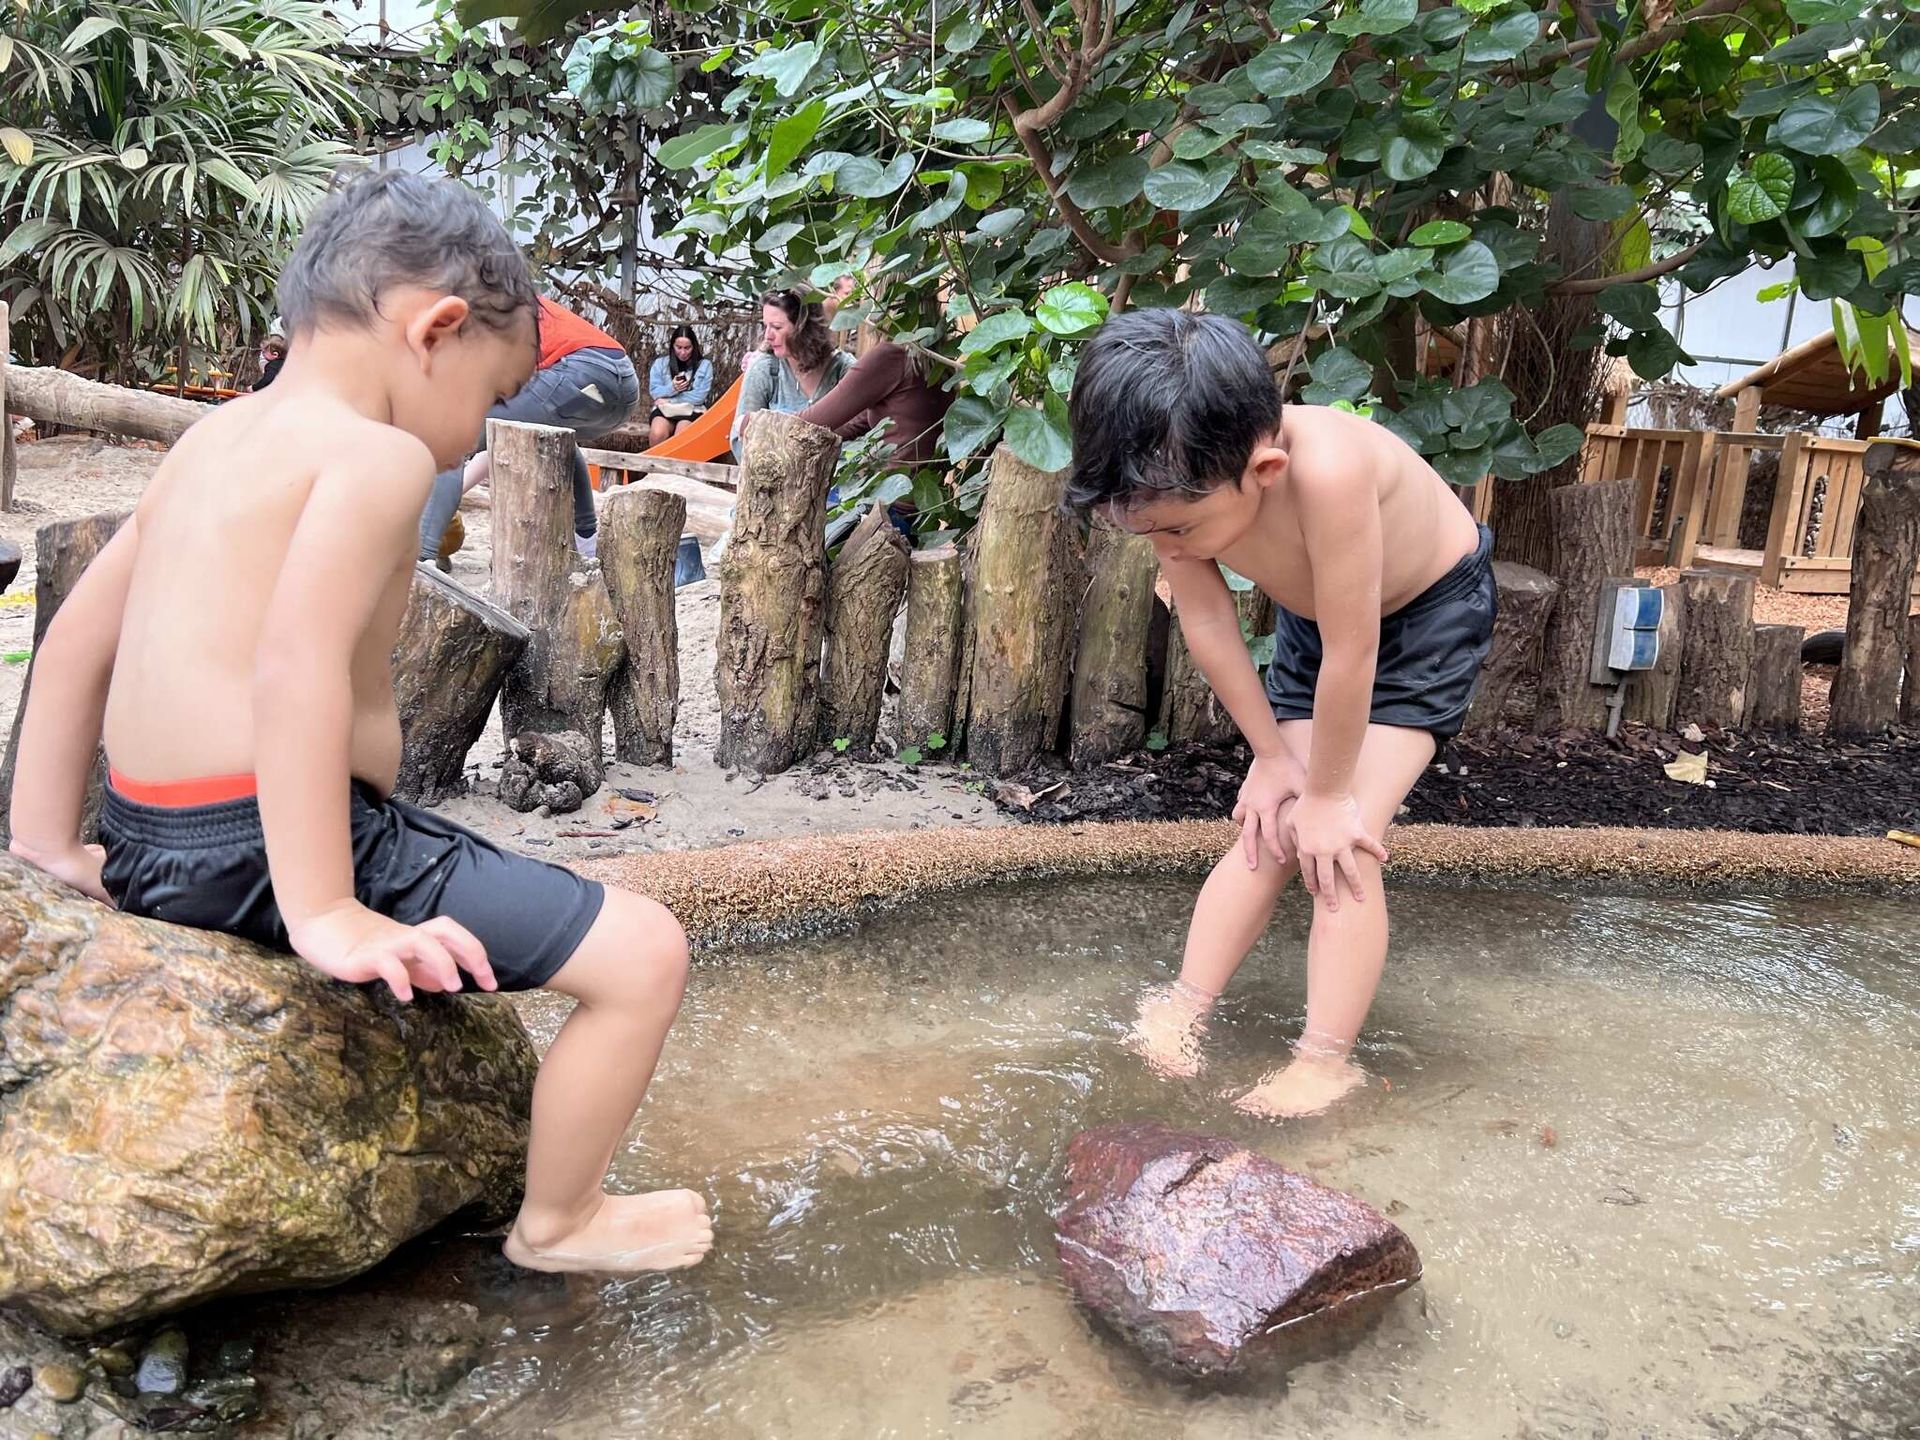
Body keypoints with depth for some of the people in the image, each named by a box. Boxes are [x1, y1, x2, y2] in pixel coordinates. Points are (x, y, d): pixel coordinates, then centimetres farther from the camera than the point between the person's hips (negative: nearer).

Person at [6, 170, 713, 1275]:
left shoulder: (216, 438, 14)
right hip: (269, 851, -10)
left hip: (145, 851, 10)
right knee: (643, 951, -8)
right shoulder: (378, 454, -13)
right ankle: (558, 1222, 14)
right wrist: (324, 914, -27)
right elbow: (299, 667, -27)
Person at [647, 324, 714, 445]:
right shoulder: (660, 362, 12)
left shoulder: (704, 365, 6)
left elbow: (700, 397, -2)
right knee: (657, 434, -32)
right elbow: (654, 391, 7)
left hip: (692, 410, -1)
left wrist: (668, 399, -5)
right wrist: (672, 388, -14)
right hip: (664, 409, 2)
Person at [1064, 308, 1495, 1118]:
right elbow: (1206, 622, -12)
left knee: (1341, 841, -14)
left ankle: (1326, 1061, -8)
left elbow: (1351, 654, -36)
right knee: (1269, 829, 0)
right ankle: (1183, 1009, 7)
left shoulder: (1326, 468, -45)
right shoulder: (1179, 487, -26)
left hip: (1431, 607, -5)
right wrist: (1272, 754, -7)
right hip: (1312, 618, 5)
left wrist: (1330, 795, -23)